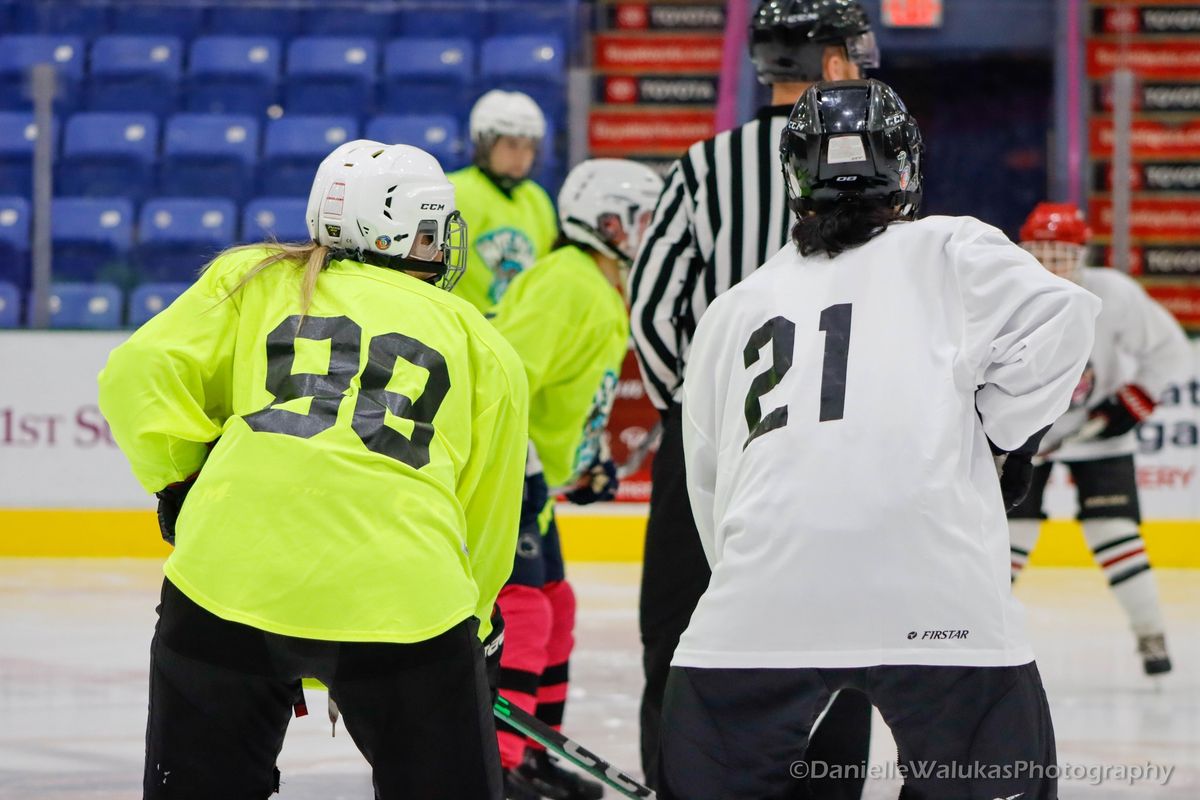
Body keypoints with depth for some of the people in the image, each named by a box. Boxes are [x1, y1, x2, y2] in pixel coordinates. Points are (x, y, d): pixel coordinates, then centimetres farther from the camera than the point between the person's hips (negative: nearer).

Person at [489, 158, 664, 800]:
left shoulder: (604, 294, 16)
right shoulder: (564, 285, -18)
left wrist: (588, 463, 23)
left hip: (532, 476, 11)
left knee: (554, 604, 17)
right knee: (522, 612, -17)